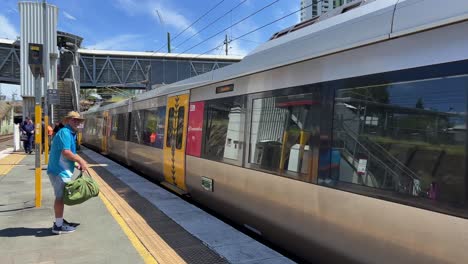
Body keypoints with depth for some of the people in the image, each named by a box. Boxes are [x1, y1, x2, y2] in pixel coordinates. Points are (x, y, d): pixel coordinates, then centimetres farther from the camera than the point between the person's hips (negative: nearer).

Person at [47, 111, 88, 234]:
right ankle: (58, 226, 5)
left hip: (62, 170, 10)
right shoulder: (65, 132, -16)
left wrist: (78, 162, 7)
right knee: (60, 197, -3)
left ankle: (60, 221, 31)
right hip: (59, 170, -10)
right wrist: (81, 161, -18)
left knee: (61, 196, 19)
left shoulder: (70, 133, 16)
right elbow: (65, 152, -27)